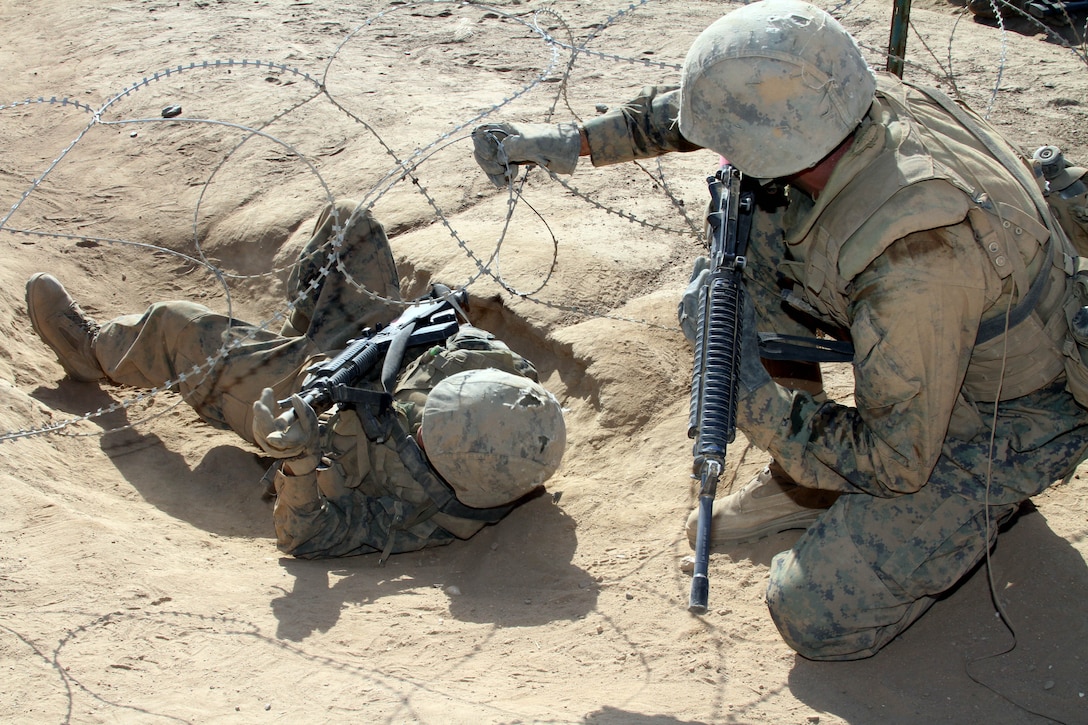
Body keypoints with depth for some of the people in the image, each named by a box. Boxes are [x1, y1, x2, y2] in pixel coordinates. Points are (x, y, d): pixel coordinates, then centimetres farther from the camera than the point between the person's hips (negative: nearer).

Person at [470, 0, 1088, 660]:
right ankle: (805, 484, 9)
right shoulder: (864, 101, -18)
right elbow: (710, 108, 4)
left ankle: (981, 502, 9)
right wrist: (580, 141, 0)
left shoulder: (914, 259, -41)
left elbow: (896, 463, -30)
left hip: (1012, 416, -8)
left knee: (819, 617, -15)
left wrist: (746, 385, -26)